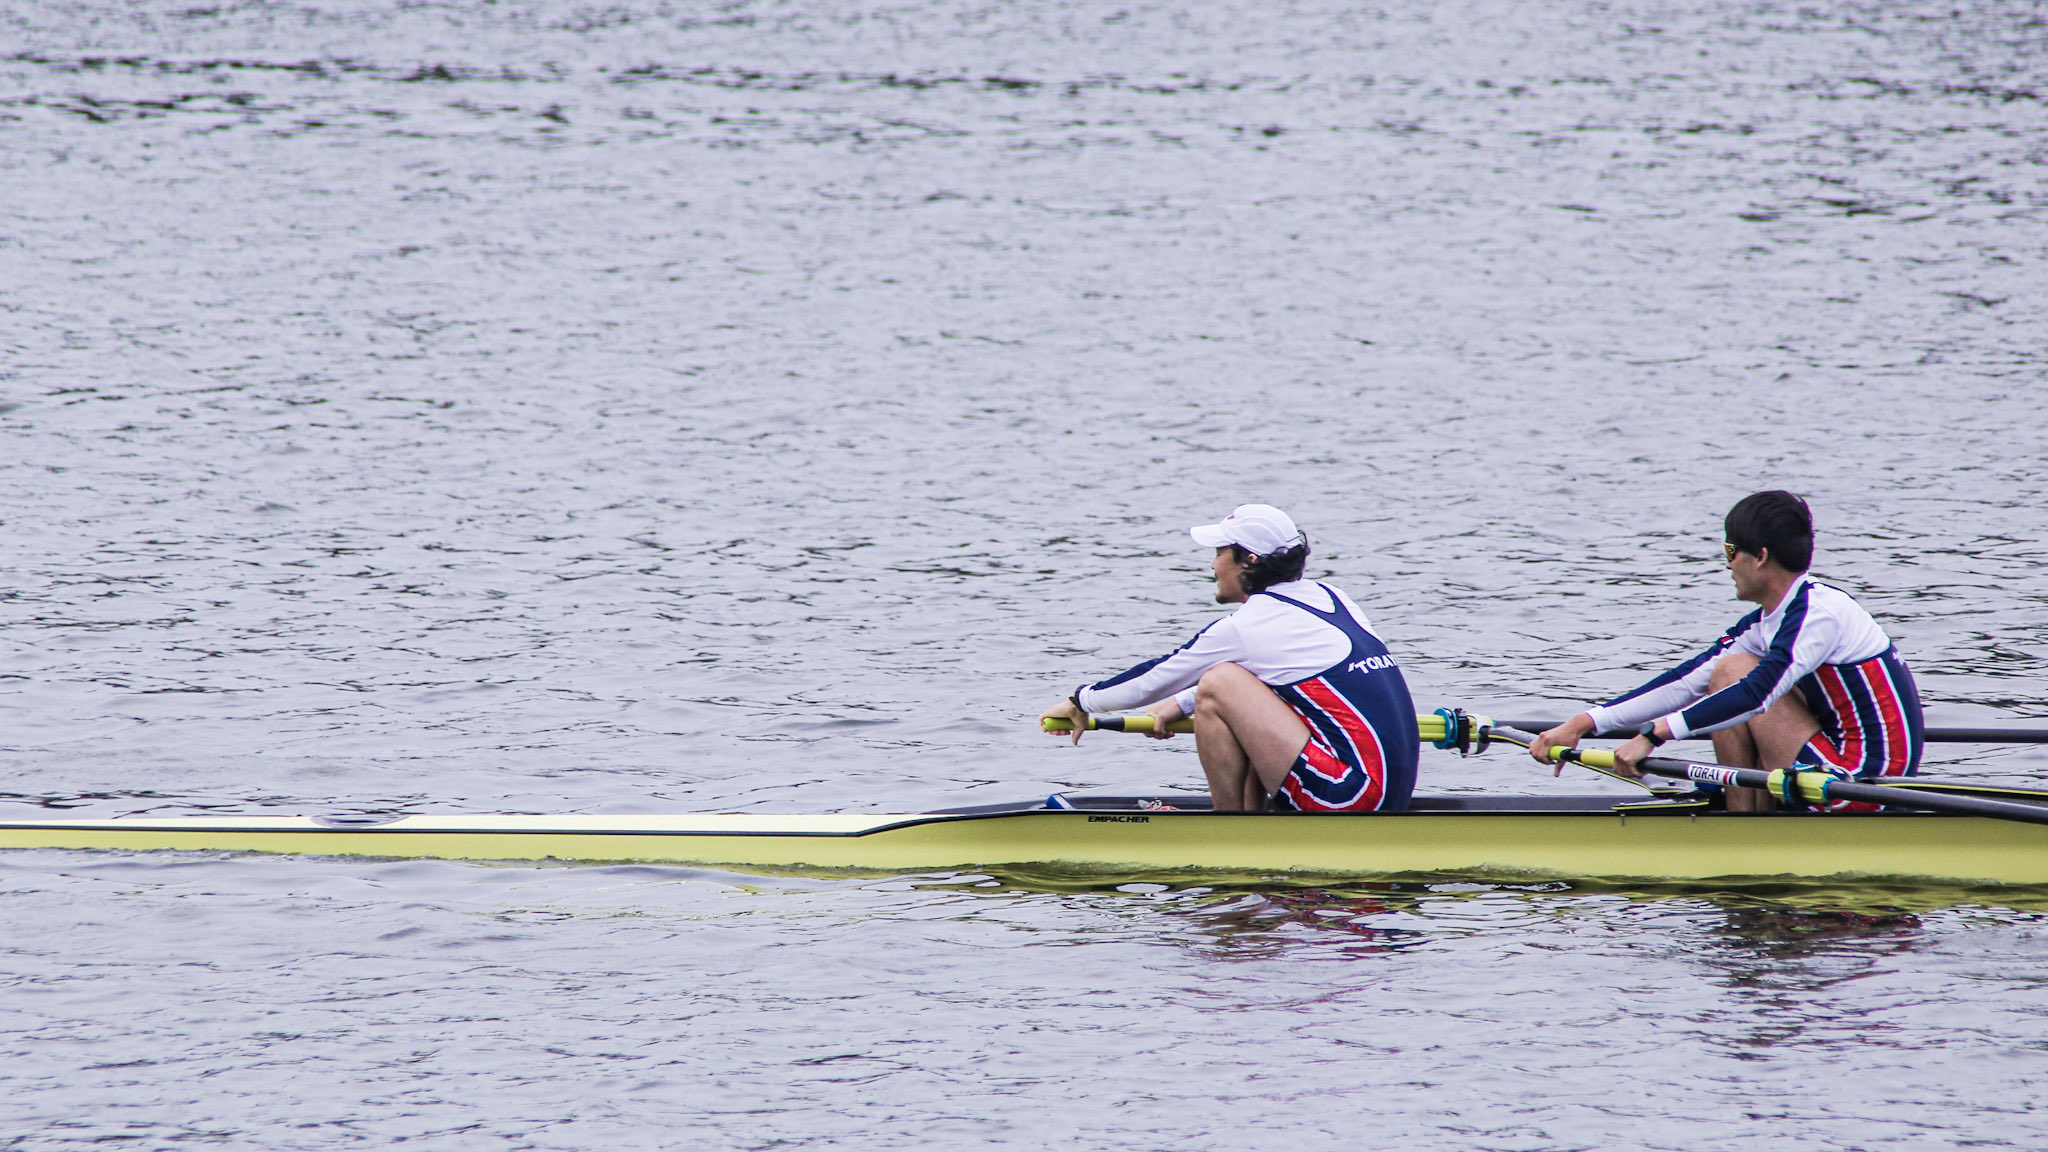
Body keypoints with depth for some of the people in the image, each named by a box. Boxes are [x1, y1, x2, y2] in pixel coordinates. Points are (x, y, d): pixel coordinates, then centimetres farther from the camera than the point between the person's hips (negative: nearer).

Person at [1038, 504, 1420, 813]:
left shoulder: (1246, 628, -7)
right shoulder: (1327, 597, 15)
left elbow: (1155, 680, 7)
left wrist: (1081, 702, 23)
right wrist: (1183, 703, 30)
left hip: (1347, 794, -9)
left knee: (1218, 686, -7)